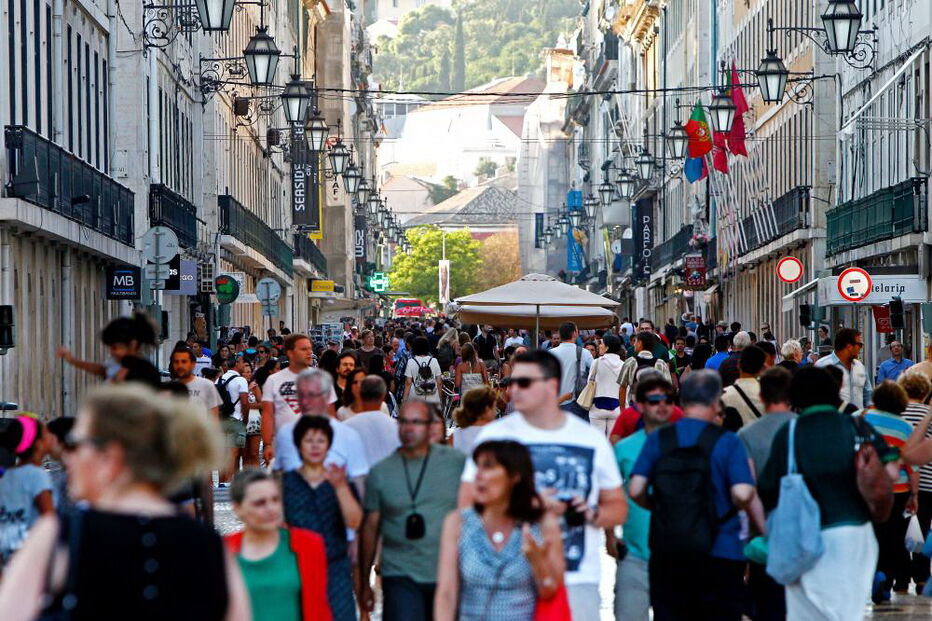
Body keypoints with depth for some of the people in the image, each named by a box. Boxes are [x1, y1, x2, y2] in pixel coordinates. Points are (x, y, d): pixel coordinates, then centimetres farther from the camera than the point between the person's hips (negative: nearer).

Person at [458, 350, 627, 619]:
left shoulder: (592, 440, 11)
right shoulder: (495, 434, 4)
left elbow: (618, 507, 17)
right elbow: (467, 504, -1)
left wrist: (594, 513, -6)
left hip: (579, 579, 2)